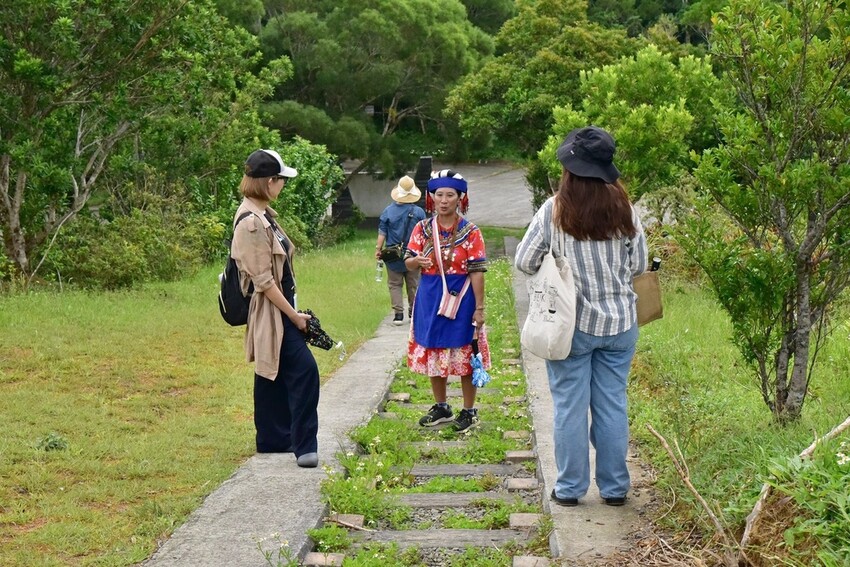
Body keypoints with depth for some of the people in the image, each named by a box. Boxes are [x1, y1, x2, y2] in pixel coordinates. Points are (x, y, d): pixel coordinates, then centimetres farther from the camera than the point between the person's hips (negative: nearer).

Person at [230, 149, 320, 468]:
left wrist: (292, 312, 17)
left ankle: (273, 439, 27)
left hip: (278, 309, 10)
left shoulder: (262, 216, 10)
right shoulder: (251, 223, -21)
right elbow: (264, 281, -21)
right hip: (270, 311, -10)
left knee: (274, 375, 17)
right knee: (304, 370, -13)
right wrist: (294, 316, -17)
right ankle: (304, 446, -8)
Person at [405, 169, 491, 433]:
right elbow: (408, 261, 6)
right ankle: (441, 407, 28)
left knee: (464, 356, 3)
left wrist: (479, 308, -10)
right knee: (432, 354, 12)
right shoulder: (422, 228, 3)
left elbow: (477, 272, -7)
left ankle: (469, 411, 17)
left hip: (460, 298, -4)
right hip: (430, 299, 4)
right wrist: (417, 261, -19)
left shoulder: (470, 232, -7)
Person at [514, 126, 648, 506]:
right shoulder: (624, 209, -4)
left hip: (572, 325, -2)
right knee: (612, 406, 10)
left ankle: (569, 488, 14)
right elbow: (640, 265, 4)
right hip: (619, 324, 2)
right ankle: (614, 487, 18)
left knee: (570, 406, 7)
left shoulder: (555, 210, -11)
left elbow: (524, 262, -5)